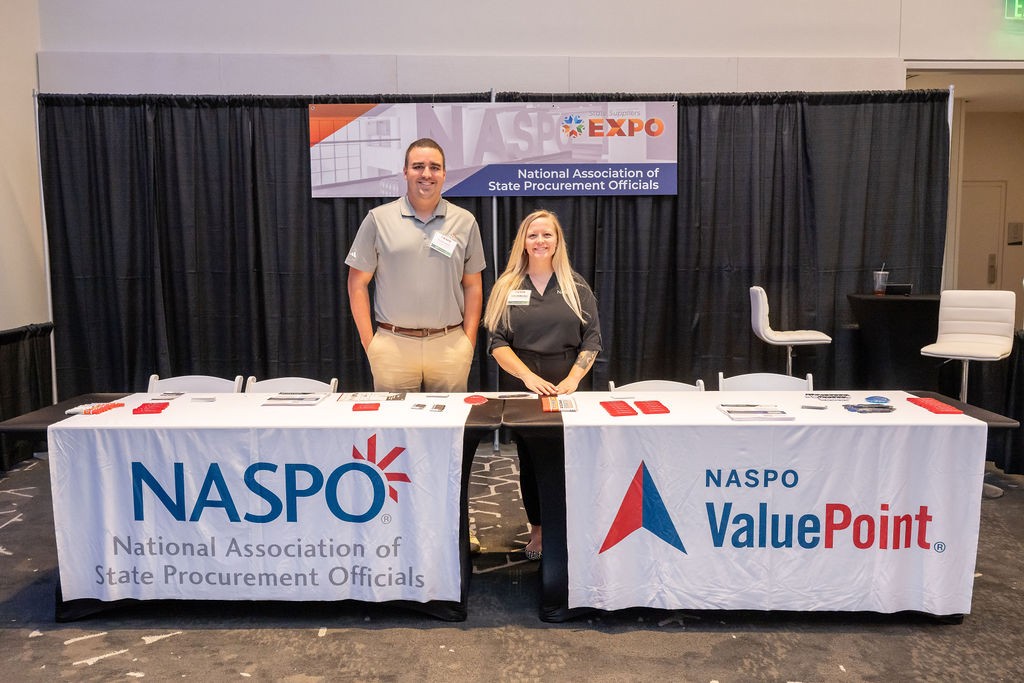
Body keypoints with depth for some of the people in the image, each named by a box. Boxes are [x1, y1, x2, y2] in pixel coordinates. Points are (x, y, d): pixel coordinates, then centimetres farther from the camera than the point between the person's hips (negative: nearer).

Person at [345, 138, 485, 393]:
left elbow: (472, 285, 10)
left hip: (450, 344, 1)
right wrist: (368, 342, -1)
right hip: (393, 345, -1)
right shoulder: (378, 219, 2)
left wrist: (469, 341, 2)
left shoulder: (465, 221, 7)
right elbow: (358, 283, 4)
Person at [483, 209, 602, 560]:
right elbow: (498, 343, -2)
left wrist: (573, 379, -14)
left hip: (566, 386, 0)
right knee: (530, 458, 8)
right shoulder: (507, 287, 3)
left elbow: (592, 340, 0)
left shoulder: (576, 287, 4)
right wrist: (529, 376, -16)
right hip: (523, 386, 1)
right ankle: (537, 528, 23)